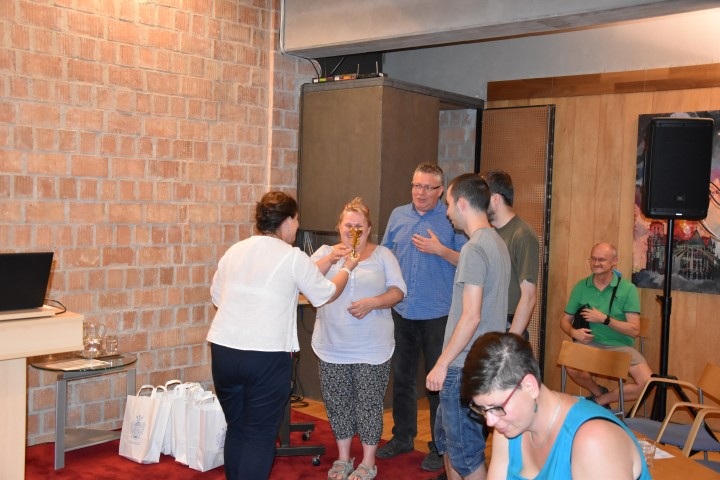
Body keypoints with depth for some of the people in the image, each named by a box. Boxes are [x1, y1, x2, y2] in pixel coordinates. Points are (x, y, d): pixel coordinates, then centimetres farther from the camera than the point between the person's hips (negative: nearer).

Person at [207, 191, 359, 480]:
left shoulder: (234, 251, 9)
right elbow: (325, 294, 7)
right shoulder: (293, 257, -5)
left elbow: (216, 296, 19)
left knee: (236, 430, 18)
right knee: (260, 436, 5)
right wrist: (347, 269, 24)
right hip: (267, 356, -5)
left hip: (222, 350, 5)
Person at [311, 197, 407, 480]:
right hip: (332, 348, 2)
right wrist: (330, 260, -23)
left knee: (369, 406, 4)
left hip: (372, 349, -2)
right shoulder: (326, 252, 6)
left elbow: (398, 290, -3)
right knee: (338, 404, 11)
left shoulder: (382, 255, 3)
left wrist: (372, 303, -20)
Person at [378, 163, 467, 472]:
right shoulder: (398, 216, 8)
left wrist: (440, 250, -20)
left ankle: (440, 447, 17)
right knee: (402, 377, 15)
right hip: (402, 312, 5)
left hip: (437, 315, -4)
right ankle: (403, 436, 31)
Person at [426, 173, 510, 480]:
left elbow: (471, 317, -22)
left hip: (465, 367, -10)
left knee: (465, 452, 2)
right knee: (445, 435, 22)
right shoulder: (497, 243, 11)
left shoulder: (474, 249, -18)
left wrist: (442, 364, -17)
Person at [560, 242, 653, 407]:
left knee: (647, 383, -22)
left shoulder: (628, 289, -2)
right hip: (590, 342, 0)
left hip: (620, 345, 0)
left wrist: (604, 319, -16)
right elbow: (565, 320, 13)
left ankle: (600, 400, 3)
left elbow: (634, 330, -6)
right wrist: (574, 332, -10)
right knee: (571, 366, -32)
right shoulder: (581, 287, 6)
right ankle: (599, 392, 2)